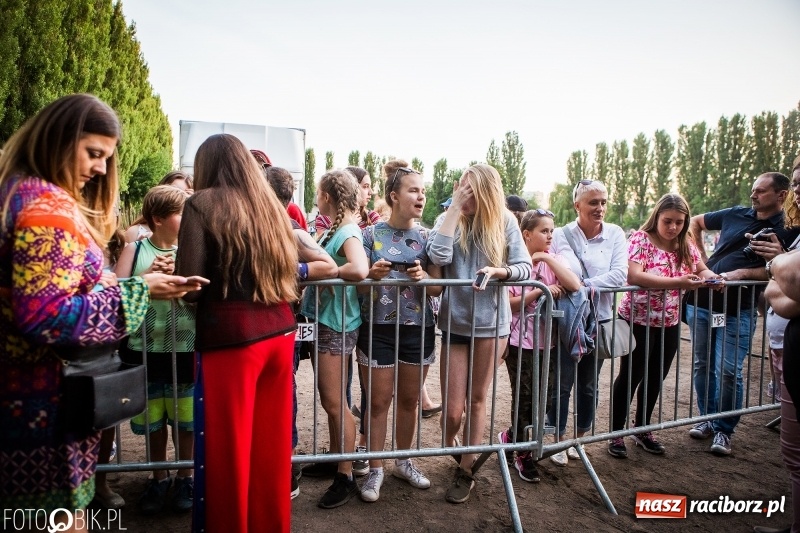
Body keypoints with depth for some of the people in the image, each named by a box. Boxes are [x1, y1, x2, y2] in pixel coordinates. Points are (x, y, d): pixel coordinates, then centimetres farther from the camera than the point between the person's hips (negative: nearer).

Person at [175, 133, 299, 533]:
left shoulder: (203, 203, -3)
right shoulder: (271, 205, 12)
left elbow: (190, 286, -9)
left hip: (229, 337, -6)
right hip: (280, 332, 6)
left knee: (226, 449, 10)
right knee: (271, 446, 18)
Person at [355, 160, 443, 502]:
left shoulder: (426, 237, 4)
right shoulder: (371, 235, -3)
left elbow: (439, 288, 4)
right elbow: (358, 284, -2)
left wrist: (423, 277, -17)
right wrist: (373, 274, -23)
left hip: (418, 328, 3)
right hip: (378, 328, -3)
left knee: (409, 400, 14)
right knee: (378, 401, 5)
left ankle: (403, 462, 33)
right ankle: (375, 470, 22)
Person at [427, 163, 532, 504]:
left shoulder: (506, 223, -2)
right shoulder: (450, 221, -3)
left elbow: (525, 267, -2)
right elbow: (439, 257, -21)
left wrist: (499, 271, -22)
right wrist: (454, 209, -17)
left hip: (492, 323, 0)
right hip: (456, 322, 0)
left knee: (477, 400, 13)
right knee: (453, 409, 1)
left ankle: (465, 471, 29)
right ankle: (449, 446, 36)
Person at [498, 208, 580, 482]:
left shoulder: (554, 260, 4)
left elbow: (575, 286, -14)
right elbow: (507, 303, -13)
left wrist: (547, 257, -14)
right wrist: (540, 291, -19)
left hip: (547, 340, 4)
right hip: (520, 341, -4)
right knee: (524, 397, 5)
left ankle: (512, 436, 34)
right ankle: (523, 455, 27)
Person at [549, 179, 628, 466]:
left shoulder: (615, 234, -1)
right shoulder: (561, 235, -8)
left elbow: (619, 274, -12)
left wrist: (583, 285, -21)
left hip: (600, 320, 3)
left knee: (589, 384, 17)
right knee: (562, 383, 4)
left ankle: (578, 439, 35)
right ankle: (558, 441, 24)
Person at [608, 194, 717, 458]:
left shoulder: (686, 244, 5)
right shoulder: (641, 238, -15)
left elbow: (702, 269, 11)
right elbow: (633, 276, -28)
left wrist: (711, 277, -13)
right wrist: (677, 282, -34)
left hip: (670, 323, 6)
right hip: (638, 321, -6)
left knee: (655, 379, 16)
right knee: (630, 378, 4)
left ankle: (642, 429, 34)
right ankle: (616, 434, 18)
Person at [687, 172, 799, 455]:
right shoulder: (735, 214, 8)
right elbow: (694, 222, 20)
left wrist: (742, 273, -19)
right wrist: (701, 257, 11)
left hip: (737, 311, -4)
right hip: (702, 302, 4)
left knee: (728, 371, -4)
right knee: (702, 365, 11)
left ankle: (724, 429, 15)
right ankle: (708, 419, 27)